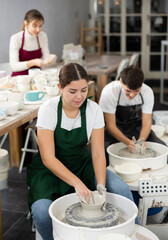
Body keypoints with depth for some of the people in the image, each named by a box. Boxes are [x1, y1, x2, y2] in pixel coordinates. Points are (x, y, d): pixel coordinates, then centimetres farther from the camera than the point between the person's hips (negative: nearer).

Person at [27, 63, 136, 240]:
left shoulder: (94, 109, -12)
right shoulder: (48, 110, -20)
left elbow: (98, 153, -11)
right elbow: (48, 158, -23)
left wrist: (101, 185, -27)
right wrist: (77, 183, -35)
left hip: (82, 164, 3)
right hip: (51, 168, -2)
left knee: (121, 189, -20)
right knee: (42, 211, -30)